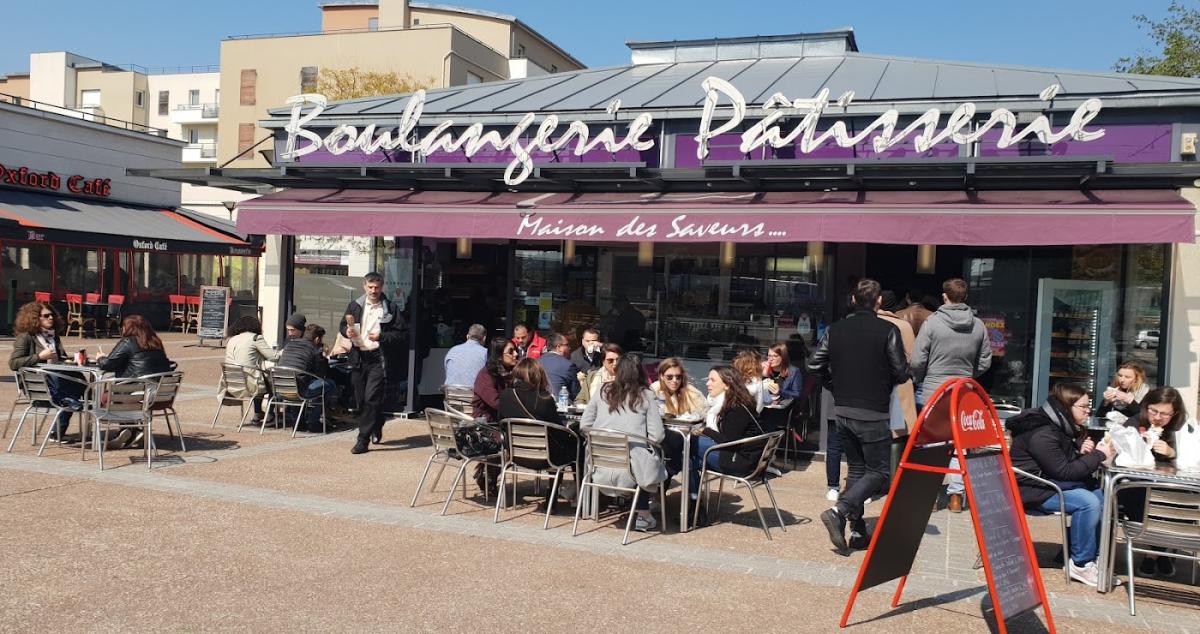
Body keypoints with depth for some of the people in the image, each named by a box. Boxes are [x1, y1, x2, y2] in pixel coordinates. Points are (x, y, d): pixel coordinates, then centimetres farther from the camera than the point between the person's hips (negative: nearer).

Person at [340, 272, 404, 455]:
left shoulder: (390, 308, 1)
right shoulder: (355, 305, 9)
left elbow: (397, 335, 1)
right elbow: (342, 325, 18)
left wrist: (381, 337, -16)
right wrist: (346, 331, -4)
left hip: (378, 359, -4)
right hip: (358, 357, 4)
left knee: (371, 399, -11)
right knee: (361, 400, 10)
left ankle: (363, 439, -8)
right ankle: (376, 429, 32)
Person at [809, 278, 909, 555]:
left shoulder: (835, 330, 2)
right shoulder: (888, 330, -10)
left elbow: (814, 364, 1)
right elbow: (901, 373, -10)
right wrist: (884, 381, 11)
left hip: (842, 412, 5)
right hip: (873, 415, -5)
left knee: (856, 469, 16)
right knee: (878, 472, 5)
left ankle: (858, 532, 17)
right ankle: (838, 512, -14)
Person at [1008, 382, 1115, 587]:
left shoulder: (1064, 427, 9)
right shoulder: (1042, 434, -22)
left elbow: (1069, 462, 17)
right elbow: (1064, 471, -22)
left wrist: (1082, 451, -6)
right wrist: (1098, 455, -16)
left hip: (1053, 482, 10)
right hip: (1034, 489, -10)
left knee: (1101, 496, -6)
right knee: (1088, 502, -25)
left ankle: (1094, 558, 1)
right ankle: (1080, 564, -13)